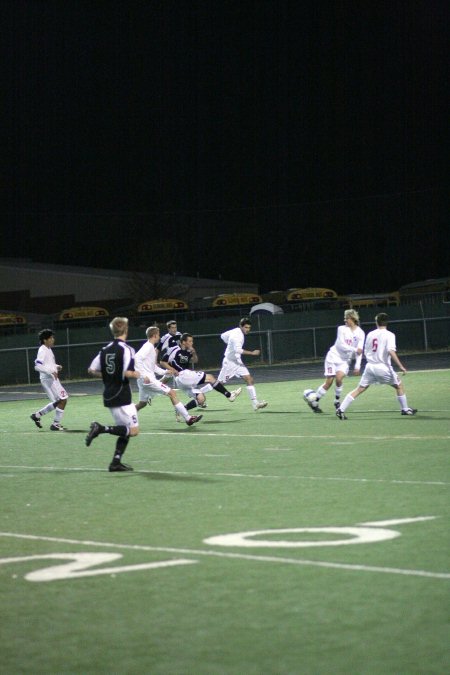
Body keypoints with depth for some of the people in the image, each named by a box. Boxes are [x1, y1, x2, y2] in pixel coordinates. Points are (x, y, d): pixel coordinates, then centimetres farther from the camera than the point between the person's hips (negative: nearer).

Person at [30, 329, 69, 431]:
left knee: (59, 401, 15)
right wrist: (51, 371, -28)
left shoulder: (48, 350, 16)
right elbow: (37, 366, -23)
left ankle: (37, 415, 20)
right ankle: (56, 424, -1)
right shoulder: (42, 351, -14)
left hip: (52, 378, 10)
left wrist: (57, 367, 10)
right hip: (48, 379, -10)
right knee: (63, 399, -9)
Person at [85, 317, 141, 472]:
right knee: (133, 430, -6)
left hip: (109, 396, 8)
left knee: (125, 431, 15)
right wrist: (136, 374, -2)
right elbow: (127, 373, -23)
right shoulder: (126, 349, -13)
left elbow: (91, 370, 10)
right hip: (122, 397, -8)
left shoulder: (105, 350, 8)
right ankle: (101, 428, -18)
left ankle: (116, 462, 6)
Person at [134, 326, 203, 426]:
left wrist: (164, 371, 18)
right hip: (148, 379, -10)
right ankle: (188, 418, -10)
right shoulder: (148, 347, -12)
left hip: (146, 380, 10)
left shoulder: (150, 347, 18)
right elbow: (137, 359, -25)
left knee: (142, 403, 21)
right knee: (172, 393, -9)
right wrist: (144, 375, -27)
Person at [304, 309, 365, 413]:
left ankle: (337, 401, -2)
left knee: (339, 378, -23)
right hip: (334, 356, -1)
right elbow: (341, 345, -15)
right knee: (328, 382, -6)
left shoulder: (360, 333, -3)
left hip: (345, 360, 1)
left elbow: (359, 351, -4)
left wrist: (357, 366, -11)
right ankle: (314, 402, 8)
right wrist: (354, 349, -26)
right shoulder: (342, 329, -6)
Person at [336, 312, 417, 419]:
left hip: (370, 366, 4)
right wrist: (400, 366, -20)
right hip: (383, 367, -4)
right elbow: (391, 351, -21)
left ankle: (341, 409, -3)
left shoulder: (370, 334, 9)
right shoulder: (389, 335, -6)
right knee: (399, 386, 17)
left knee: (359, 389, 6)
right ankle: (405, 409, 22)